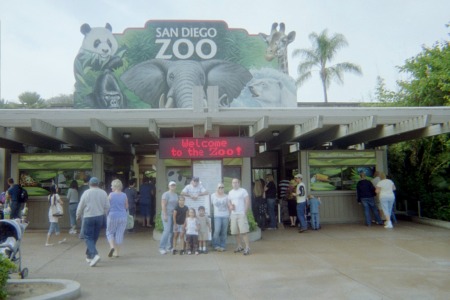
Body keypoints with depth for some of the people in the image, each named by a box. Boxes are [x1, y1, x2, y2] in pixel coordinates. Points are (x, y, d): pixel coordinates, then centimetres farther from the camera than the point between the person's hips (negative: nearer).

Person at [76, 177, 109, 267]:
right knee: (94, 237, 15)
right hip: (99, 217, 4)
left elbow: (81, 206, -3)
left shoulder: (86, 193, -8)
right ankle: (89, 256, 26)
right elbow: (107, 206, 4)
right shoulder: (103, 193, 2)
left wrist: (78, 215, 14)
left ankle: (95, 254, -20)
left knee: (88, 238, -1)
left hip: (88, 217, -4)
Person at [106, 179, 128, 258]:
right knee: (119, 233, 10)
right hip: (123, 217, 3)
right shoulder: (124, 195, -1)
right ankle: (116, 252, 14)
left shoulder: (111, 195, -10)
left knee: (110, 232, 15)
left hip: (112, 216, -3)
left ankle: (112, 246, -7)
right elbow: (126, 207, 6)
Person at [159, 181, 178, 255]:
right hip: (167, 215, -7)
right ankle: (162, 248, -8)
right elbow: (163, 205, -14)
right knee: (167, 230, -14)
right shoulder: (166, 194, -8)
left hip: (174, 215, 7)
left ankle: (169, 247, 16)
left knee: (172, 231, 7)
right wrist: (165, 215, -19)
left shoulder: (176, 195, 15)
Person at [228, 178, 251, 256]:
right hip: (233, 214, 6)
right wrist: (230, 205, -4)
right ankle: (239, 246, 21)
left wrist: (245, 211, -12)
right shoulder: (230, 192, 15)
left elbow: (247, 201, -5)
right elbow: (229, 202, 19)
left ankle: (247, 248, -9)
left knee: (244, 231, -12)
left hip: (241, 214, -5)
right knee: (235, 232, 7)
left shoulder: (243, 191, -1)